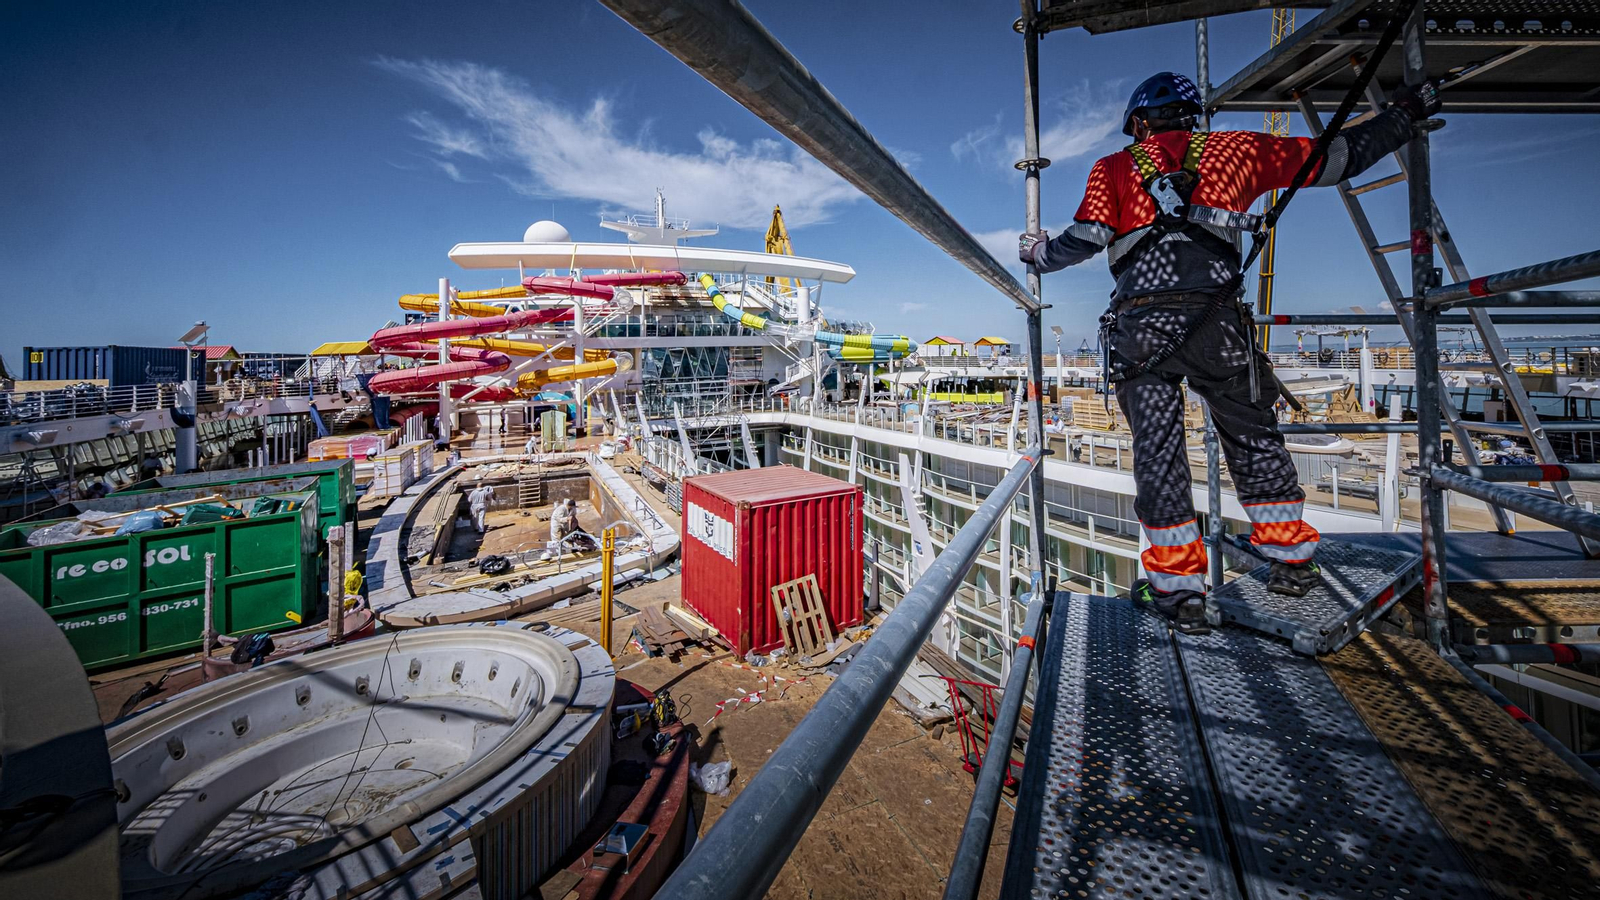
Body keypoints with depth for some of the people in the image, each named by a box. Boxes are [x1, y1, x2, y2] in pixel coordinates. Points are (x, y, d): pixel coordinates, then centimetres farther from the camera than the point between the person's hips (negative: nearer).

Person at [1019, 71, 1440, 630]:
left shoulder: (1115, 168, 18)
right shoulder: (1235, 150, 23)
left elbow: (1085, 239, 3)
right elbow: (1341, 157, 28)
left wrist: (1039, 251, 22)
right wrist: (1405, 114, 45)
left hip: (1142, 322, -1)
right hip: (1215, 318, 2)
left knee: (1157, 450, 2)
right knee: (1253, 437, 17)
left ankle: (1178, 588, 4)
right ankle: (1291, 559, 27)